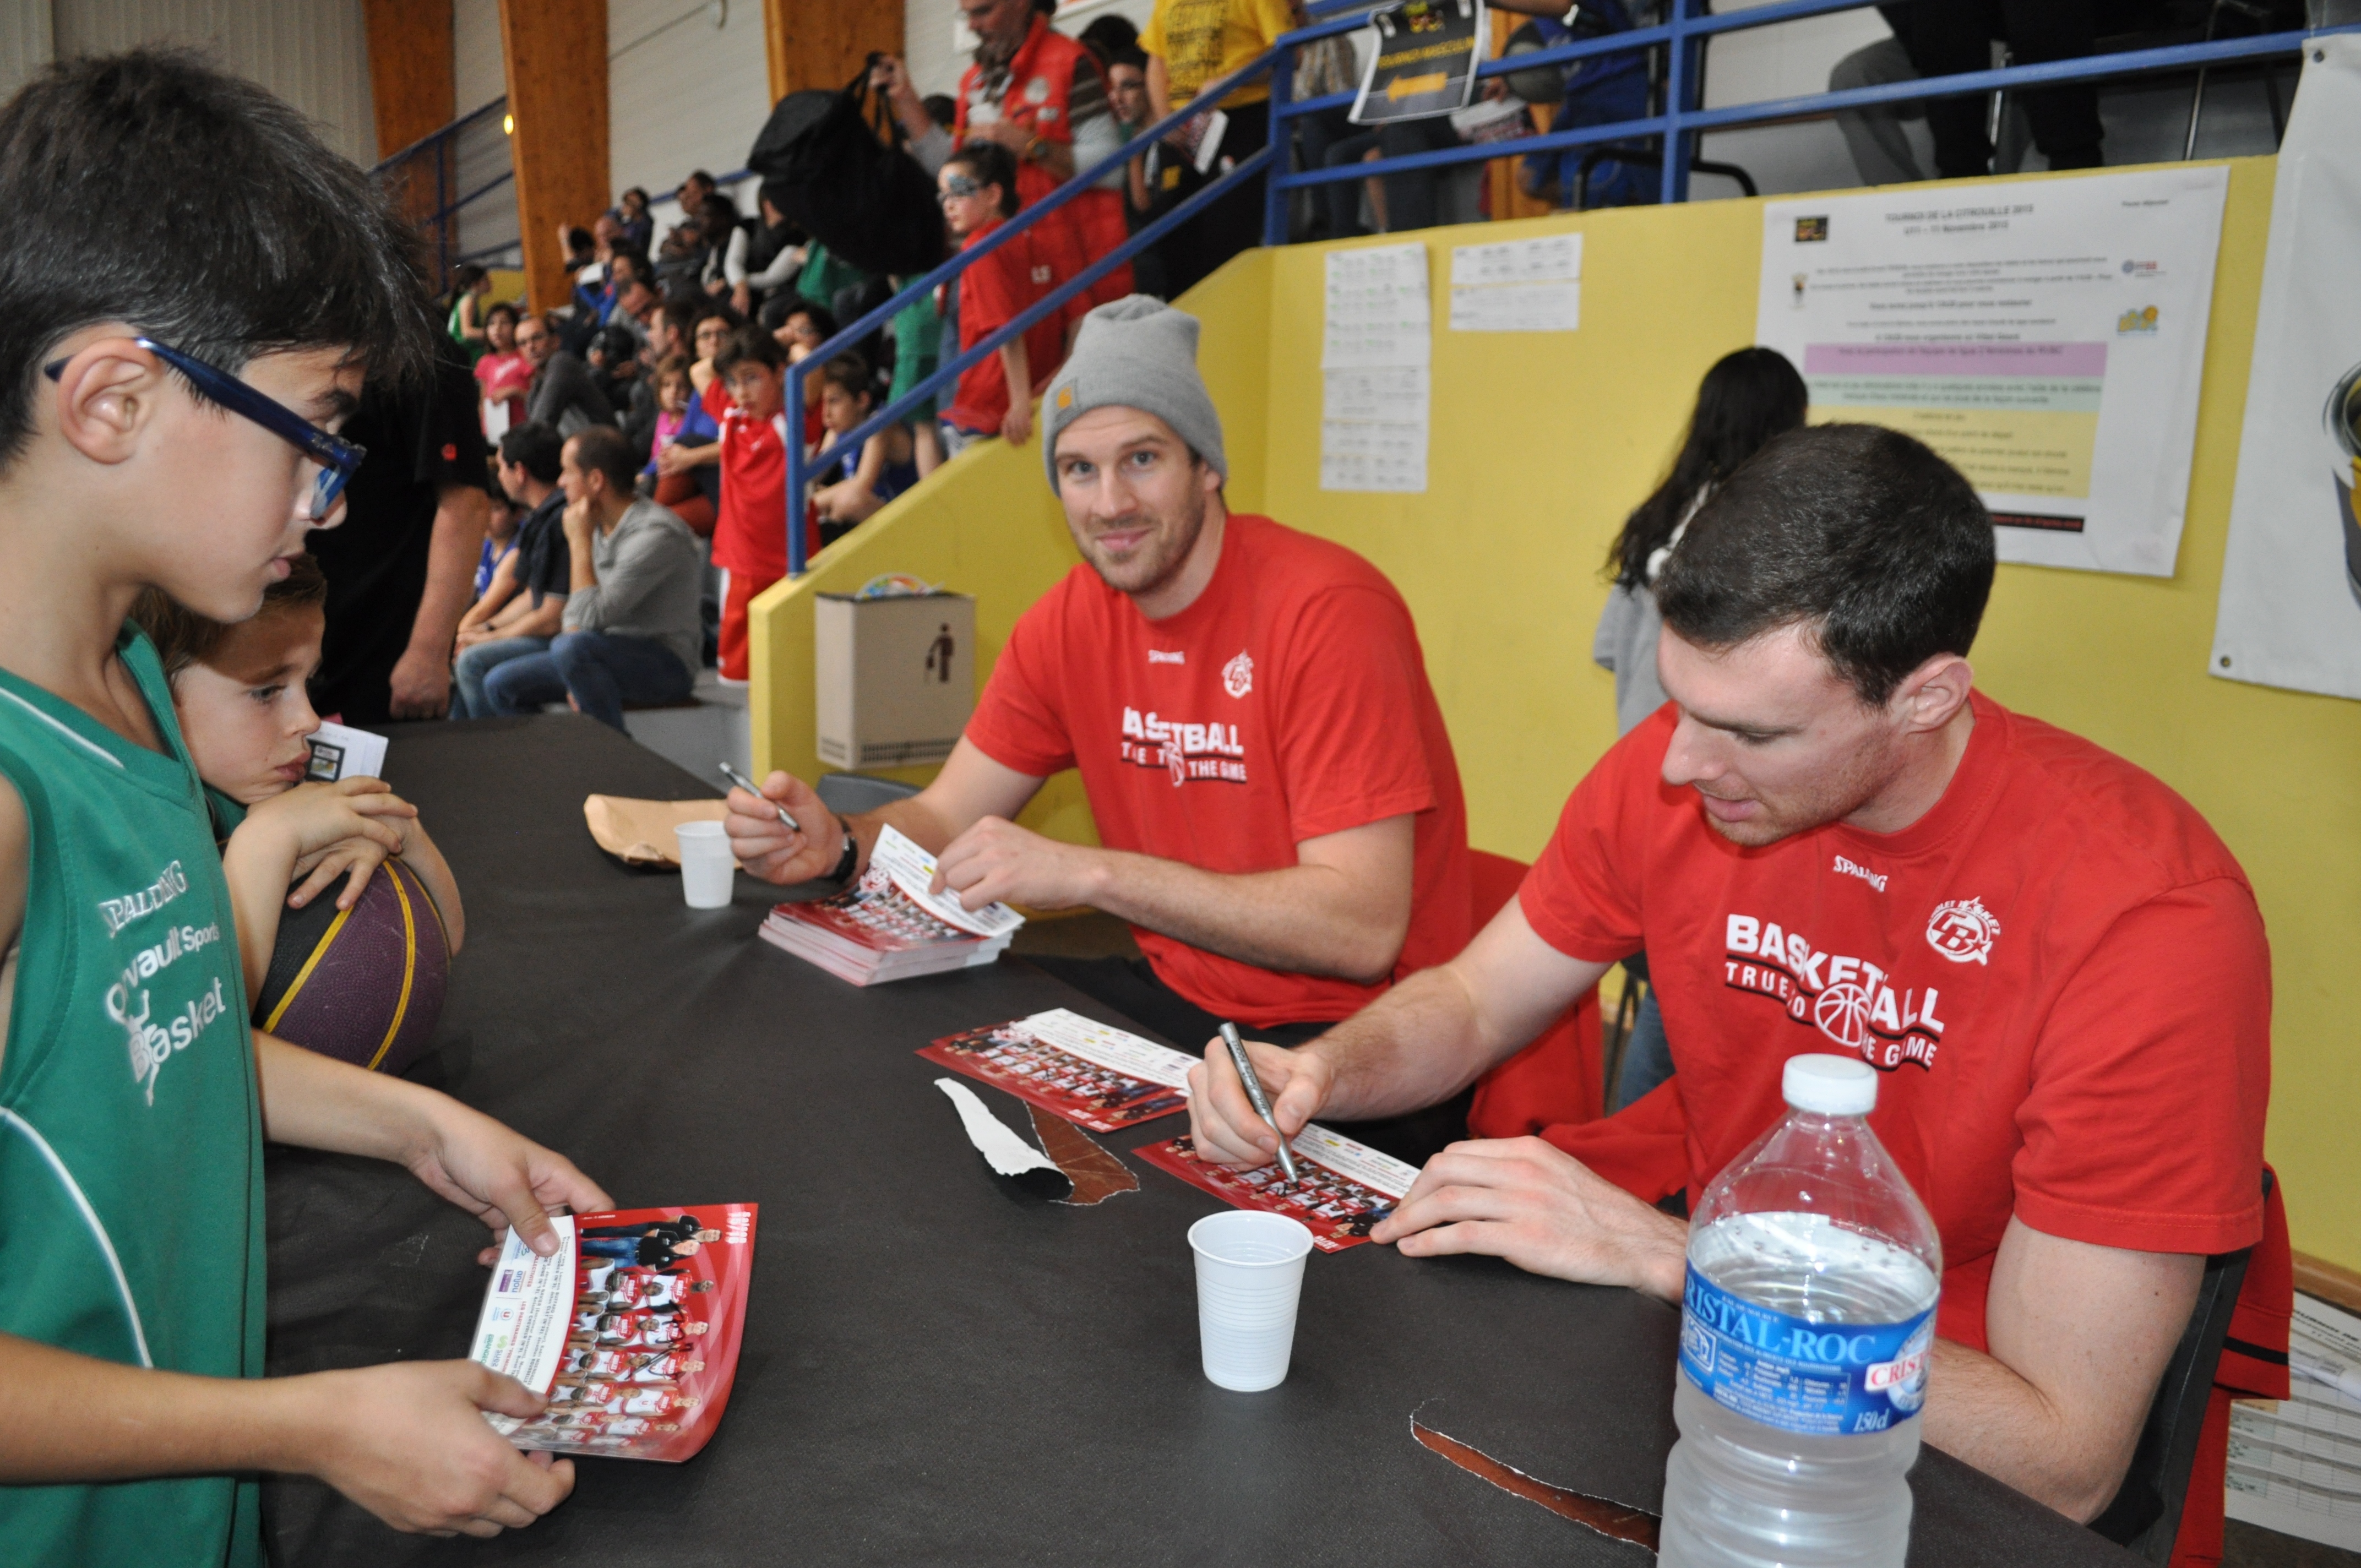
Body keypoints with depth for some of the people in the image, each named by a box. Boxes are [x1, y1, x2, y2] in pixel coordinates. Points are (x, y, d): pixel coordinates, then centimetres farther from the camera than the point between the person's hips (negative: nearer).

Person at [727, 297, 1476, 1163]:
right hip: (1177, 995, 7)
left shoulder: (1326, 610, -20)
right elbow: (946, 819, 7)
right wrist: (838, 845, -16)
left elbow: (1364, 929, -26)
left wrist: (1087, 871, -28)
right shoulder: (1068, 621, 3)